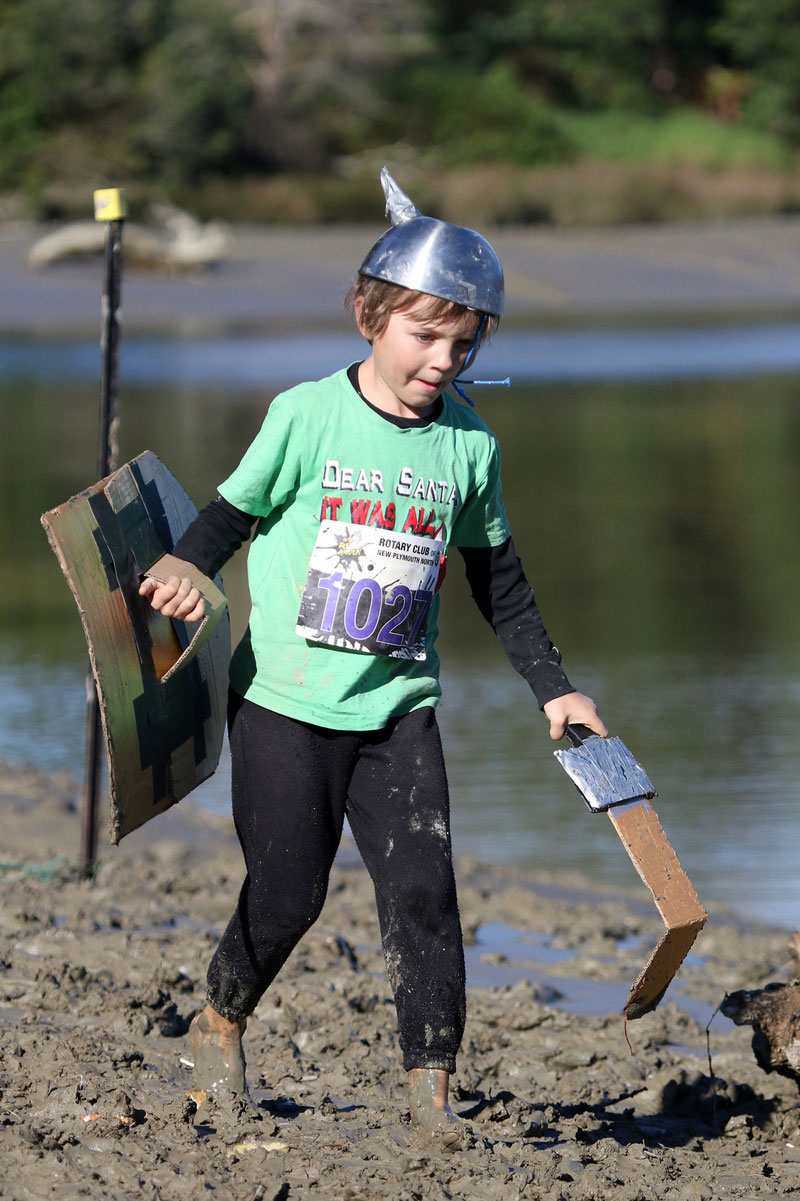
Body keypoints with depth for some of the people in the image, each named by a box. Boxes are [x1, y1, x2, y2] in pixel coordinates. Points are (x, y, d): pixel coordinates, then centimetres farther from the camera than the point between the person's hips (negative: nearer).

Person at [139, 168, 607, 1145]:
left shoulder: (469, 447, 3)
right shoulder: (307, 416, -6)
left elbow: (500, 585, 14)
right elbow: (231, 513, 1)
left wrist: (553, 688, 13)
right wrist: (182, 574, -19)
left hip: (397, 707, 2)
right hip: (285, 700, -2)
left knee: (422, 888, -10)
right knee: (287, 891, 3)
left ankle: (430, 1086, -5)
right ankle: (220, 1025, 31)